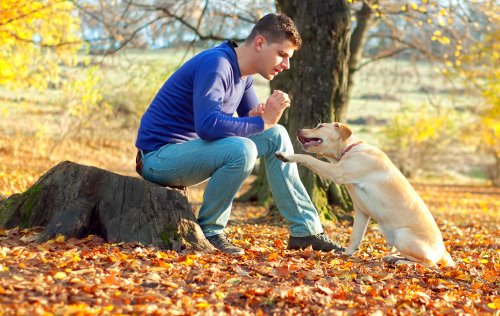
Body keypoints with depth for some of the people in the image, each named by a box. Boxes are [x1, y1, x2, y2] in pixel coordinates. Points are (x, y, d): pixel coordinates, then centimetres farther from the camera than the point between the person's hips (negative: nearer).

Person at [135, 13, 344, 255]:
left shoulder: (243, 73, 7)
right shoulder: (215, 64, -22)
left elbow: (254, 117, 17)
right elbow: (207, 125, -35)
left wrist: (258, 116, -8)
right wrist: (262, 122, -24)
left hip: (192, 148, 10)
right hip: (160, 156, -10)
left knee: (276, 136, 5)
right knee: (241, 150, -33)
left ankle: (305, 230, 8)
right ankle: (209, 232, -13)